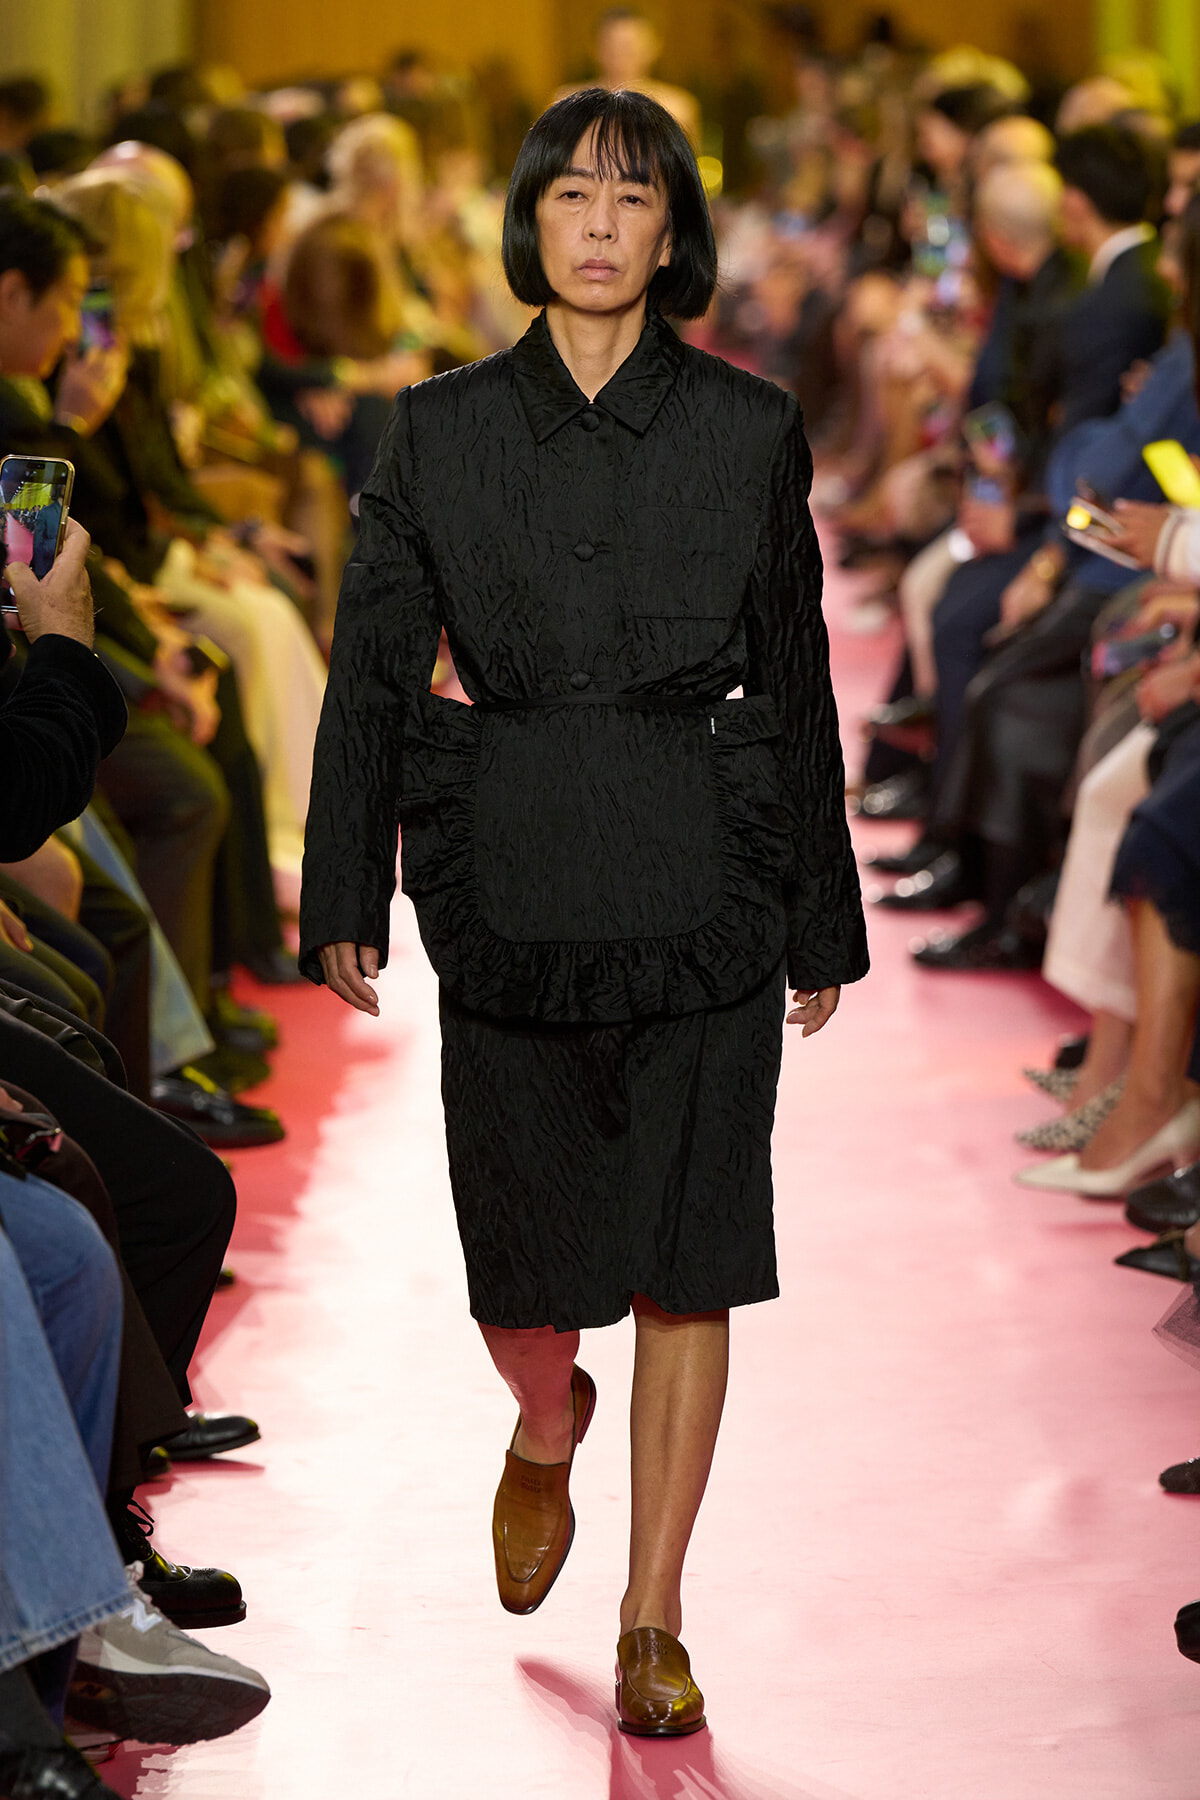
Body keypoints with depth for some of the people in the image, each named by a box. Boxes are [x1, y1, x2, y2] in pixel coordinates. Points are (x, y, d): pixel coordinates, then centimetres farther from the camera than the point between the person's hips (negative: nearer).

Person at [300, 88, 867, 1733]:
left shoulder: (750, 431, 2)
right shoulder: (443, 430, 3)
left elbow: (796, 685, 6)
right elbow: (372, 670, 5)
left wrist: (824, 921, 8)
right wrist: (343, 897, 0)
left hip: (703, 879, -1)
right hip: (509, 880, 1)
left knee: (688, 1252, -1)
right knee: (526, 1235, 7)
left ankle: (655, 1622, 10)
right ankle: (547, 1434, 43)